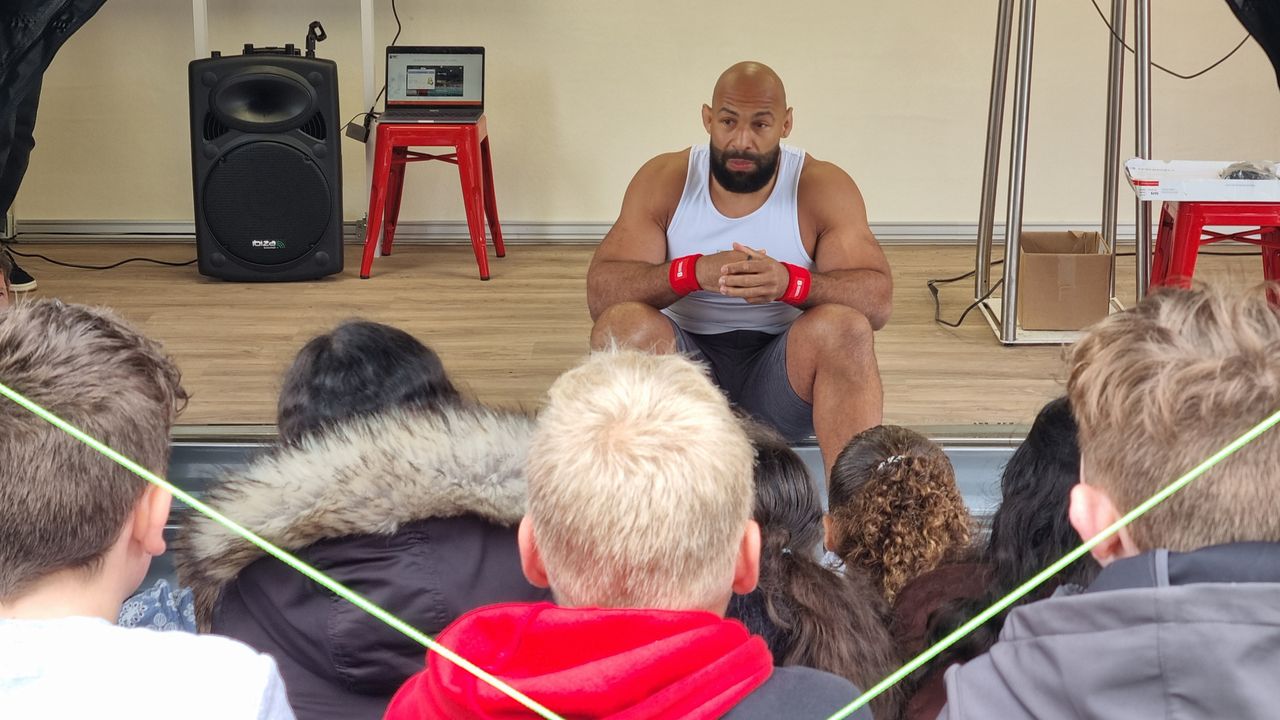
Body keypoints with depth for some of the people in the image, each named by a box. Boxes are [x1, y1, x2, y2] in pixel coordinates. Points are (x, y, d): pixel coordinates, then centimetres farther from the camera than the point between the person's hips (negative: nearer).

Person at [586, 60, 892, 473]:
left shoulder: (825, 188, -3)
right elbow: (600, 292, -11)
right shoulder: (664, 180, -1)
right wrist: (693, 272, -31)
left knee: (844, 328, -30)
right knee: (622, 324, -28)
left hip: (782, 376, -1)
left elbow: (878, 299, -14)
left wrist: (790, 282, -34)